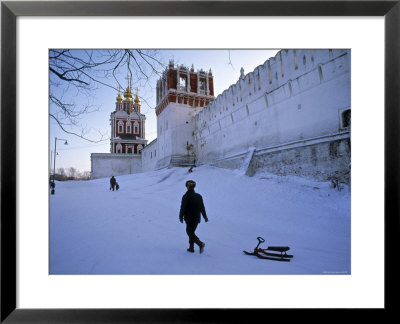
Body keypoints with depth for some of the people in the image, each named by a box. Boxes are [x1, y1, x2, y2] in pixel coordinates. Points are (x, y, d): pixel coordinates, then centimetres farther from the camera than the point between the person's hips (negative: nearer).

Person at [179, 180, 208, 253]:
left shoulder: (186, 196, -14)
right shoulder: (199, 196, 1)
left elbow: (182, 208, -12)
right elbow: (202, 207, 5)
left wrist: (181, 217, 1)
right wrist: (205, 217, 13)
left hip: (189, 218, -5)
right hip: (197, 218, 5)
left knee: (189, 232, 5)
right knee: (191, 232, 18)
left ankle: (200, 243, -14)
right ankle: (191, 248, 21)